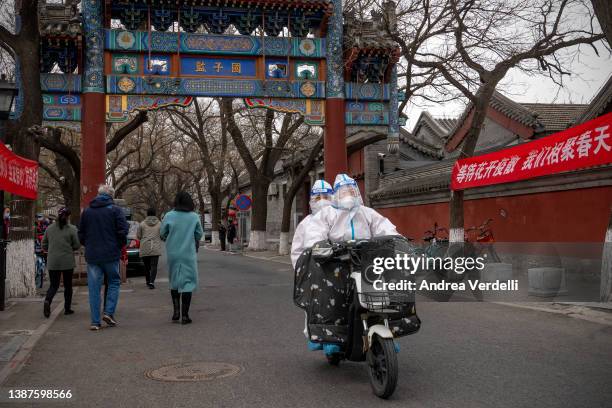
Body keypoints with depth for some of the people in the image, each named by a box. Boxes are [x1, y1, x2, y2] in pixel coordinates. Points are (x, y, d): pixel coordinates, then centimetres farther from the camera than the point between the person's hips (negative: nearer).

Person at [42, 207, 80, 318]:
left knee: (54, 285, 9)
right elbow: (77, 245, -6)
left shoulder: (50, 228, 3)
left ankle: (47, 300, -18)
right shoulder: (72, 229, -8)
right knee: (68, 285, 11)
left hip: (52, 262, 3)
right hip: (67, 262, -3)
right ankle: (67, 308, 15)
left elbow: (44, 244, 9)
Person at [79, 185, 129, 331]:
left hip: (92, 255, 3)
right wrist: (120, 246, 6)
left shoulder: (87, 211, 9)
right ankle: (109, 312, 1)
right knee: (114, 282, 14)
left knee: (94, 288, 6)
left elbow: (81, 234, 12)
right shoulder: (115, 210, -4)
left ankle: (95, 321, 5)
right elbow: (123, 231, -10)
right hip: (111, 254, -3)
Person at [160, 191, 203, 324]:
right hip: (189, 254, -1)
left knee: (174, 282, 17)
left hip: (173, 254, 1)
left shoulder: (169, 216, -7)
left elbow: (162, 233, 1)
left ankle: (176, 311, 14)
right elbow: (199, 235, 3)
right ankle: (184, 315, 1)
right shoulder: (194, 217, -7)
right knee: (187, 282, 3)